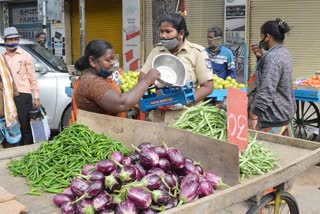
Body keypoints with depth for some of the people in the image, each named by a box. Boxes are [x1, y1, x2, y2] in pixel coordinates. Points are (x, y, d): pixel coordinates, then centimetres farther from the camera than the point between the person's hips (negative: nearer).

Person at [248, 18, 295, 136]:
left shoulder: (272, 57, -22)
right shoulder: (283, 52, 10)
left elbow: (266, 91, -28)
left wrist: (253, 116, -25)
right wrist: (260, 57, 8)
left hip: (272, 118, -10)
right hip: (282, 113, 10)